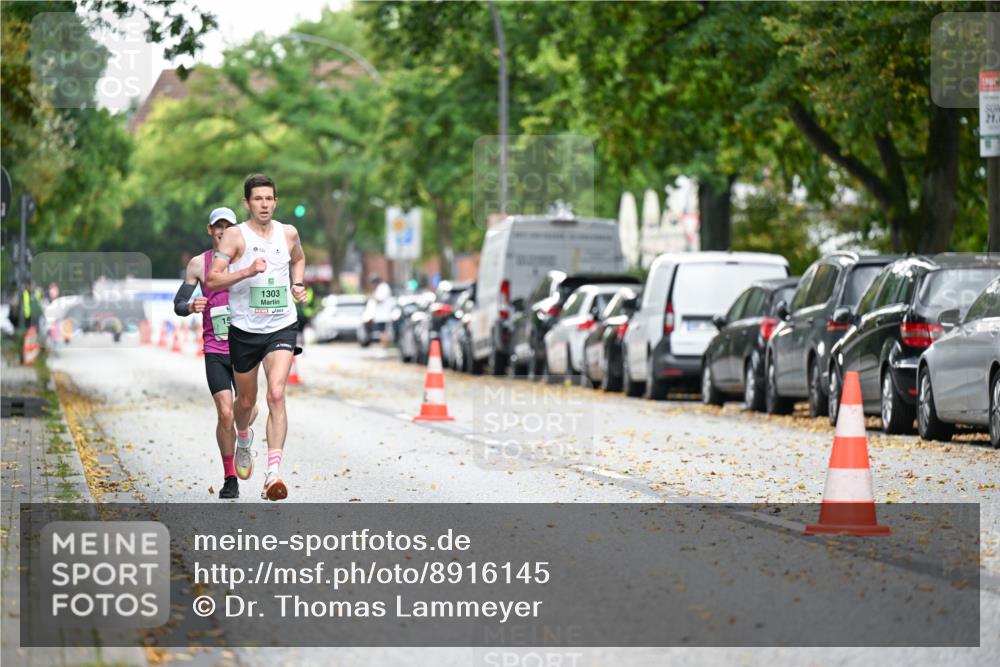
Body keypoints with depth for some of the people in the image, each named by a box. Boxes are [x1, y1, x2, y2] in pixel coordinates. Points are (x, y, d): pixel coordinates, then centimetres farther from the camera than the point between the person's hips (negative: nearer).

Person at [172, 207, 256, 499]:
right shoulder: (198, 264, 4)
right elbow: (178, 304, 6)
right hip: (215, 351, -1)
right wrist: (191, 306, -16)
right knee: (225, 414, -11)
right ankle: (229, 477, 0)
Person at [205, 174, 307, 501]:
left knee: (276, 394, -18)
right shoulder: (235, 235, -8)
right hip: (245, 329, -1)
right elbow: (212, 280, -15)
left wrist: (297, 285, 10)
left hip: (282, 327, 1)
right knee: (246, 401, 14)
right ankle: (244, 440, 50)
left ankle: (273, 472, -25)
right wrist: (248, 271, -28)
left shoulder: (288, 233, 5)